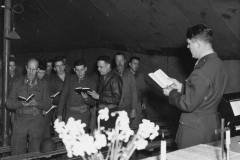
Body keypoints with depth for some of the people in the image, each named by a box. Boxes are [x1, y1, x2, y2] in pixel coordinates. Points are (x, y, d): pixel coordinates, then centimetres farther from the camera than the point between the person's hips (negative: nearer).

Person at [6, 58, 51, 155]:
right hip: (20, 121, 0)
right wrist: (21, 103, -15)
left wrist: (37, 103, -13)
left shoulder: (42, 85, 9)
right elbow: (9, 103, 3)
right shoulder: (17, 83, 7)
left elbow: (48, 105, 6)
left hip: (37, 122, 0)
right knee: (17, 154, -1)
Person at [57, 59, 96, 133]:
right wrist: (59, 114, 3)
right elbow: (63, 97, 9)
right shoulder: (69, 80, 8)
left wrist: (86, 98, -17)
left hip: (83, 116, -1)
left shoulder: (91, 83, 4)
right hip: (70, 114, 1)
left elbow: (93, 103, 4)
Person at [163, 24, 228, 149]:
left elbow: (188, 105, -22)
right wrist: (182, 87, 11)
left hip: (195, 129, -9)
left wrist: (171, 93, -7)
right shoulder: (219, 64, 5)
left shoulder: (201, 71, -26)